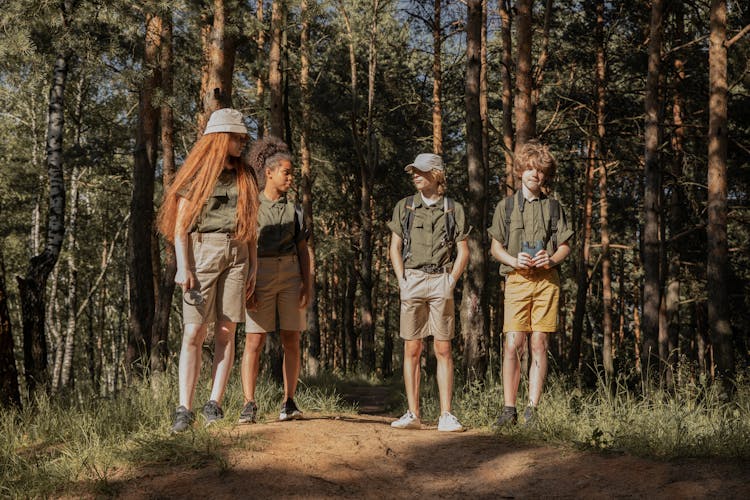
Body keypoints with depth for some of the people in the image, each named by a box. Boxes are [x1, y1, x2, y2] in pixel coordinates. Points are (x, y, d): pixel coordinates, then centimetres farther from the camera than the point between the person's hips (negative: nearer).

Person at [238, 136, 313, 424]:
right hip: (260, 276, -3)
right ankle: (249, 406, -7)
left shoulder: (294, 209, 13)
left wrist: (307, 286, 2)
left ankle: (289, 403, 8)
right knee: (254, 342, -7)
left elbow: (303, 250, 11)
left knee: (291, 341, 2)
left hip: (291, 275, 3)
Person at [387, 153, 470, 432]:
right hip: (412, 281, 1)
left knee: (443, 350, -1)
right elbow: (395, 248, 9)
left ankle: (445, 415, 0)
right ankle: (413, 415, 5)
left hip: (440, 282, -1)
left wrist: (451, 281, -6)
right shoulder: (404, 207, 10)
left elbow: (463, 252, 6)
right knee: (411, 350, 1)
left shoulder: (454, 210, 6)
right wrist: (402, 281, -3)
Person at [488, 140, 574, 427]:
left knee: (539, 345, -1)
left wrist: (552, 259, -9)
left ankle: (532, 410, 2)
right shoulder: (506, 206, 11)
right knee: (513, 345, -7)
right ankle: (509, 409, -3)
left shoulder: (554, 207, 13)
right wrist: (514, 261, -9)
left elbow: (565, 246, 13)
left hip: (547, 281, 1)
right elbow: (495, 246, 10)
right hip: (517, 279, -1)